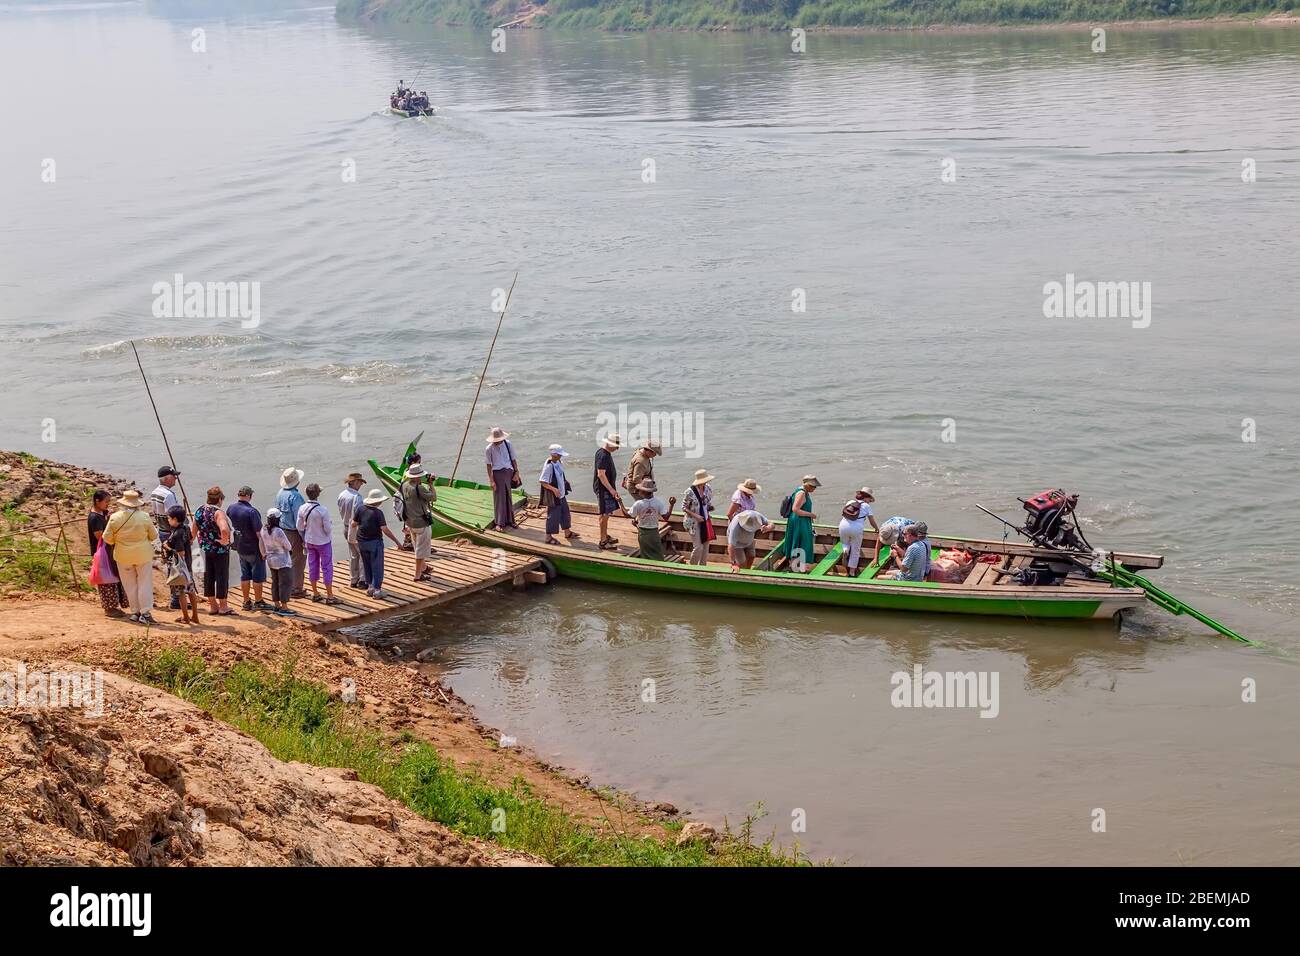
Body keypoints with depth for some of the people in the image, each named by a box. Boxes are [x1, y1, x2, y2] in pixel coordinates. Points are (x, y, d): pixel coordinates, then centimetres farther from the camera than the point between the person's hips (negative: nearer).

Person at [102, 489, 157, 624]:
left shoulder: (115, 518, -8)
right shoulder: (144, 517, -11)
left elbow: (107, 538, -3)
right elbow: (153, 536, 0)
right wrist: (155, 528, 21)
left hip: (123, 556, 1)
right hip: (143, 555, -1)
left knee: (130, 584, 12)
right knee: (145, 583, 5)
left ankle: (135, 611, 15)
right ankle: (145, 612, -1)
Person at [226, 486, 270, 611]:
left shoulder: (231, 509, -2)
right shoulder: (251, 511, -22)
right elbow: (259, 532, -20)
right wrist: (264, 550, -14)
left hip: (240, 548, 7)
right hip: (254, 548, -7)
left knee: (245, 575, 15)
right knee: (258, 576, 4)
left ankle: (246, 602, 20)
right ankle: (258, 602, 9)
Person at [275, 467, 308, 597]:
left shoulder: (280, 493, 3)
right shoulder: (295, 496, -23)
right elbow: (298, 519, -21)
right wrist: (304, 537, -15)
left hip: (283, 531, 8)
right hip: (294, 533, -8)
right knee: (298, 560, 2)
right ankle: (296, 589, 6)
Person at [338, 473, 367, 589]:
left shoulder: (342, 495, 1)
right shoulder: (356, 497, -24)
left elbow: (341, 512, 8)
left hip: (347, 528, 8)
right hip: (357, 530, -8)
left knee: (353, 555, 18)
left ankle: (353, 580, 24)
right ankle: (362, 581, 3)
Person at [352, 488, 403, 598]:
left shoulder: (361, 509, -4)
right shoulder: (377, 513, -17)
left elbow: (353, 524, 1)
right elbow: (385, 530, -22)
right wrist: (397, 542, -17)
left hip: (362, 542, 6)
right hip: (375, 542, -6)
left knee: (367, 565, 18)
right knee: (377, 566, 2)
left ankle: (370, 586, 23)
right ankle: (377, 589, 1)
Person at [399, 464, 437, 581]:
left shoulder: (405, 485, -1)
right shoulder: (419, 488, -26)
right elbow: (434, 497, -18)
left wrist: (426, 482, 6)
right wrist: (431, 484, -10)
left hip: (410, 522, 8)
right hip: (421, 522, -8)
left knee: (417, 547, 25)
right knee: (421, 549, 4)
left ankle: (423, 567, 43)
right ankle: (418, 575, 10)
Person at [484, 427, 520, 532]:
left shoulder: (507, 444, 0)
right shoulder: (489, 449, -9)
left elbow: (513, 459, 8)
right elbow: (489, 465, -7)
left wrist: (516, 472, 4)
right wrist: (491, 480, -10)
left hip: (508, 472, 4)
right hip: (497, 473, -4)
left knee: (508, 498, 13)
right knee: (499, 498, 0)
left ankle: (509, 520, 25)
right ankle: (499, 523, 8)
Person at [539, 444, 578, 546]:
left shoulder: (558, 462, 1)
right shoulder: (549, 466, -25)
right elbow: (542, 481, -26)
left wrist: (565, 482, 12)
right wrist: (553, 489, -32)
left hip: (561, 493, 9)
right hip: (553, 496, -9)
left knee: (565, 512, 21)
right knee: (553, 515, 0)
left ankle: (567, 532, 37)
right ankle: (549, 537, 12)